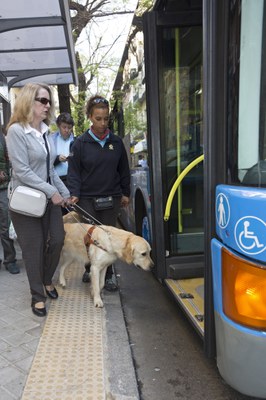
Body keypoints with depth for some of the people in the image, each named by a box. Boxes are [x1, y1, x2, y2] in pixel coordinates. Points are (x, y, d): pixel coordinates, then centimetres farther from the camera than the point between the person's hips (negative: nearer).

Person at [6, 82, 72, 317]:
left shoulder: (45, 132, 7)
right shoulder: (16, 131, -13)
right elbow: (22, 171, -19)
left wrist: (65, 193, 9)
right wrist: (52, 192, -19)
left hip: (50, 198, 6)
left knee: (57, 240, 8)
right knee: (34, 247, 4)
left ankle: (47, 281, 35)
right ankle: (37, 296, 24)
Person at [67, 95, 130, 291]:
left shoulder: (116, 142, 6)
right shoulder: (81, 142, -1)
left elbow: (124, 169, 11)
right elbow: (74, 170, -1)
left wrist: (125, 193, 10)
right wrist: (74, 194, -12)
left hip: (111, 197, 2)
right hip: (87, 198, -1)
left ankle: (108, 274, 19)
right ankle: (89, 269, 25)